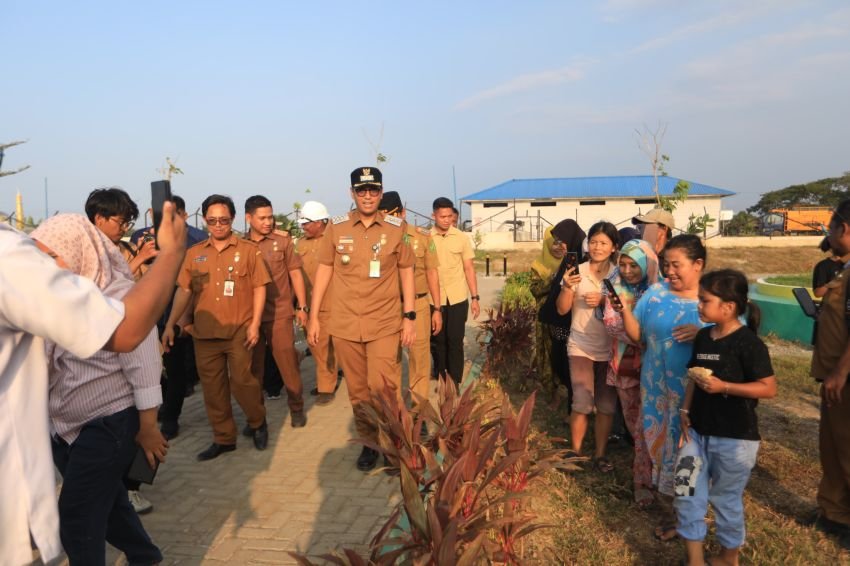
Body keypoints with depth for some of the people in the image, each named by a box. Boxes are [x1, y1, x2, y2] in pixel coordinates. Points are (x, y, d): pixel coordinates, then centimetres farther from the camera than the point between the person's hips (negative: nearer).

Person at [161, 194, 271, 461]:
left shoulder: (249, 250, 0)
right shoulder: (194, 253, 8)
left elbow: (259, 288, -2)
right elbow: (183, 291, 10)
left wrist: (255, 324, -9)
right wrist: (170, 325, 4)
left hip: (239, 330, -3)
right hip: (204, 332, 4)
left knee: (241, 380, -3)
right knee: (212, 387, 9)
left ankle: (258, 423, 23)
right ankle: (223, 438, 23)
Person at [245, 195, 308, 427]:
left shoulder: (283, 241, 0)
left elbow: (295, 274, 3)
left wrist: (302, 307, -1)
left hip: (280, 313, -1)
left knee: (288, 363, 1)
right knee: (253, 366, 10)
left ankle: (296, 408, 17)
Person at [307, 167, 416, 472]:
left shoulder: (397, 228, 1)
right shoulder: (336, 227, 2)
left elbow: (406, 273, 6)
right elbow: (324, 271, 7)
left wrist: (409, 317, 0)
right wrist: (313, 316, 4)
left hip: (385, 323, -1)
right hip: (345, 324, 2)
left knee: (384, 389, -7)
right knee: (357, 390, 11)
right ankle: (369, 443, 28)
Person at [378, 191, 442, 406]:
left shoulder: (422, 236, 0)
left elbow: (431, 273, 4)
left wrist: (437, 309, 4)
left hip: (419, 303, 0)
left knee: (420, 354, 7)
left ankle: (419, 402, 23)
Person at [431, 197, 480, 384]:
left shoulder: (462, 237, 0)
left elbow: (469, 269, 3)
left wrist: (475, 298, -1)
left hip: (458, 298, 0)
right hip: (434, 299, 0)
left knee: (455, 341, 2)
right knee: (438, 341, 9)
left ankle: (455, 384, 12)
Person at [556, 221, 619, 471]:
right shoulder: (577, 272, -4)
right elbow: (562, 309, -3)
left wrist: (604, 300, -18)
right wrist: (567, 287, -21)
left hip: (610, 349, 2)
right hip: (581, 346, -2)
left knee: (606, 405, 8)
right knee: (582, 404, -8)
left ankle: (600, 454, 24)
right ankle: (576, 452, 11)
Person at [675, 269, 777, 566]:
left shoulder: (748, 343, -16)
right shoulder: (702, 336, 4)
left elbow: (769, 388, -17)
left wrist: (723, 386, -24)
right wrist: (686, 412, 3)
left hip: (734, 438, -6)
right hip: (698, 431, 6)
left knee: (725, 499, 12)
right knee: (686, 494, 8)